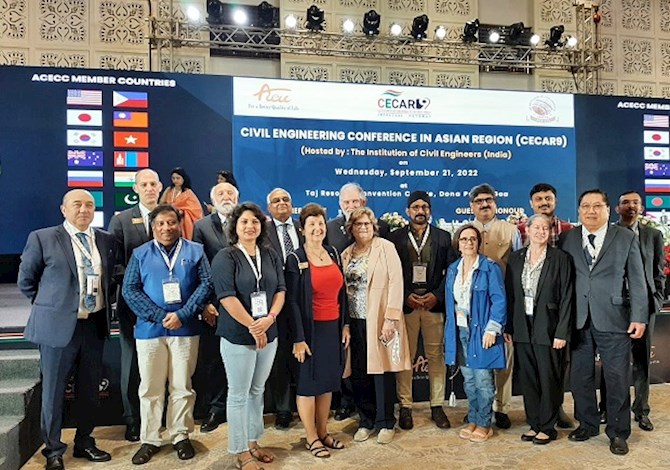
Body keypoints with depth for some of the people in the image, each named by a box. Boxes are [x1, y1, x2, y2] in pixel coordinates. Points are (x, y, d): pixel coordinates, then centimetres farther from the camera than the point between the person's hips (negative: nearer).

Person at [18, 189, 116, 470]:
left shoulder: (107, 240, 5)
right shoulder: (42, 238, -5)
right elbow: (26, 281, 4)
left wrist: (106, 306, 8)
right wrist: (50, 306, 4)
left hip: (95, 325, 4)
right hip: (59, 326, -3)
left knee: (90, 389, 15)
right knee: (53, 391, 8)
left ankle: (84, 442, 33)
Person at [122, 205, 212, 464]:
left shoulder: (195, 251, 4)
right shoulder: (140, 254, 5)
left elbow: (205, 284, -4)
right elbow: (129, 290, -2)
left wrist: (182, 315, -14)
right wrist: (160, 315, -13)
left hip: (185, 329, 0)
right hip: (150, 329, 1)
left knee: (182, 386, 9)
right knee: (150, 388, 8)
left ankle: (180, 436, 23)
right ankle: (149, 440, 21)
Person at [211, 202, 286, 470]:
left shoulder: (271, 256, 7)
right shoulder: (225, 258, -8)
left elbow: (280, 290, 5)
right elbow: (227, 297, -15)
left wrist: (270, 318, -12)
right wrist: (253, 327, -15)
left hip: (269, 334, 5)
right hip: (238, 336, -5)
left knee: (257, 391, 15)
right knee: (239, 394, 6)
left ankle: (253, 442, 31)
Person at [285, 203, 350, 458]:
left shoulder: (333, 254, 6)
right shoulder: (295, 259, -10)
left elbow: (341, 292, 11)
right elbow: (292, 301, -12)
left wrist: (345, 325, 8)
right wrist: (298, 338, -15)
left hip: (334, 328, 6)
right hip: (311, 329, -5)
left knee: (328, 382, 15)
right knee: (308, 383, 7)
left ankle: (323, 432, 30)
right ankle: (311, 438, 22)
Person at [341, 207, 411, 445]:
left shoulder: (386, 247, -3)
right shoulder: (346, 254, 11)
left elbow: (396, 281, -9)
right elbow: (344, 288, 10)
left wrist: (391, 318, -15)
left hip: (380, 319, -4)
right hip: (355, 321, 4)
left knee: (382, 369, 2)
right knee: (358, 372, 7)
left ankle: (386, 423, 19)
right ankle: (366, 421, 24)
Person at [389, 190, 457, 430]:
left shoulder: (443, 237, 9)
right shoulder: (395, 238, 5)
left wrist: (437, 295, -7)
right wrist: (406, 296, -8)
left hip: (434, 303, 1)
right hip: (405, 304, -1)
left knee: (436, 356, 6)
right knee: (404, 356, 3)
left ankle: (437, 406, 17)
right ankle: (405, 407, 13)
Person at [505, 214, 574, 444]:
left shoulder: (560, 259, -4)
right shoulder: (515, 258, 7)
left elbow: (566, 298, -7)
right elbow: (509, 294, 8)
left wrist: (562, 332, -11)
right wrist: (508, 327, 4)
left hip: (548, 328, -4)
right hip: (522, 328, 4)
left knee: (549, 379, 4)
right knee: (527, 379, 11)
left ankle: (547, 427, 20)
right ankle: (534, 424, 25)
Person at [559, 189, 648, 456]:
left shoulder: (626, 238, 2)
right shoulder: (566, 240, 5)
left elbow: (637, 281, 1)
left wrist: (639, 317, -5)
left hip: (614, 320, -1)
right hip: (578, 321, 2)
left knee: (617, 378, 6)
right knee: (580, 376, 11)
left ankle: (617, 433, 22)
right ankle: (587, 424, 29)